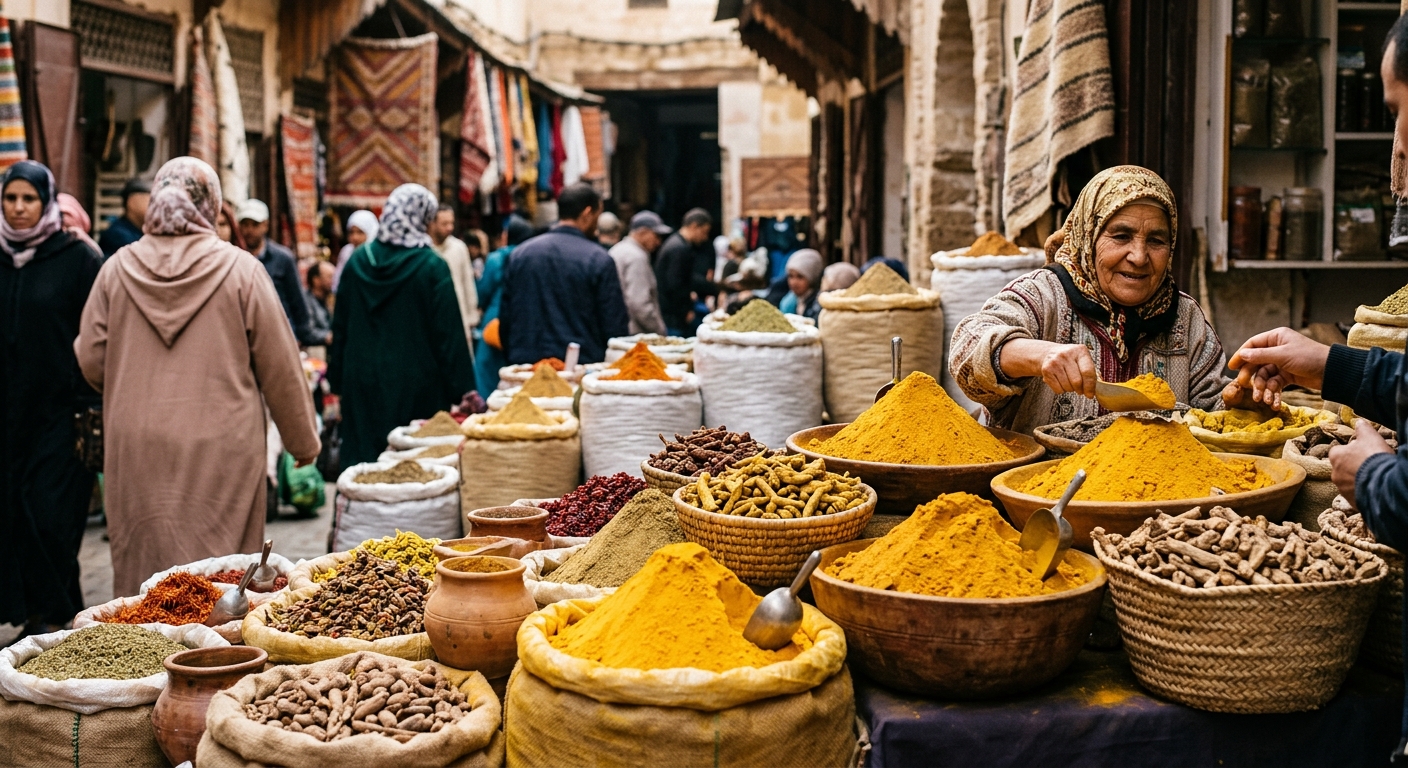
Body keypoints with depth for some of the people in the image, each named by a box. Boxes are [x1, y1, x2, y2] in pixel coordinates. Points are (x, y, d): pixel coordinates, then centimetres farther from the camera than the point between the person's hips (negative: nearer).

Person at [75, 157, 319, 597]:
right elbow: (279, 366, -2)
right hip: (220, 446, -2)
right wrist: (303, 441, 10)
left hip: (136, 447, 3)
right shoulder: (241, 270, -5)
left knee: (141, 565, 12)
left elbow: (92, 362, 5)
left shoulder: (117, 269, 1)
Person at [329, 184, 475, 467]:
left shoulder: (358, 260, 2)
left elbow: (340, 325, 8)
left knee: (362, 459, 9)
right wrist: (460, 390, -6)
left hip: (363, 382, 4)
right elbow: (448, 334, -11)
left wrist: (338, 379, 16)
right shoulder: (432, 267, -11)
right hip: (417, 387, -4)